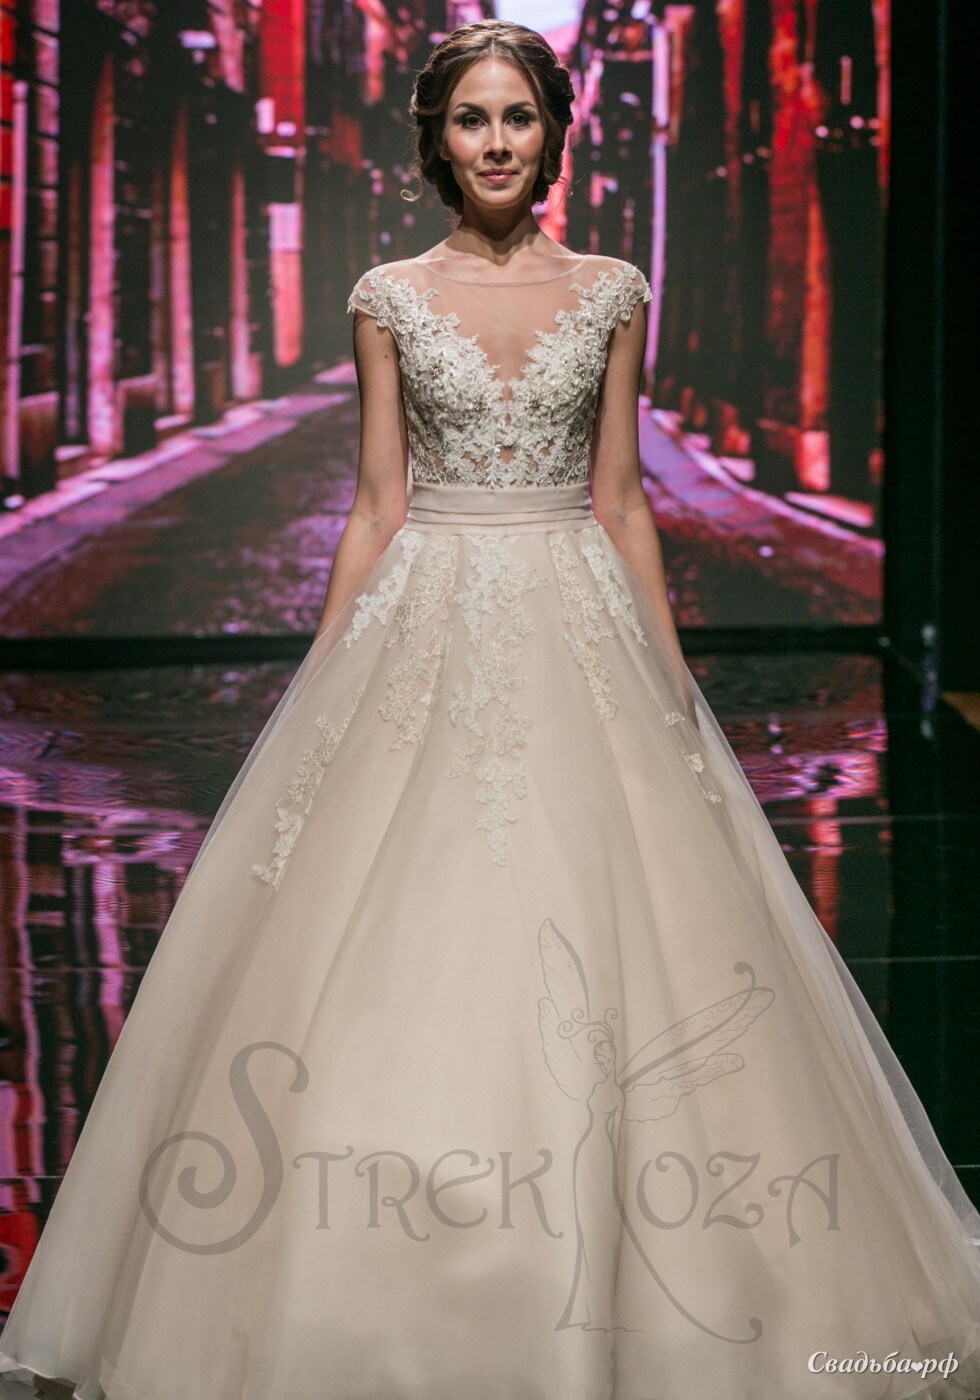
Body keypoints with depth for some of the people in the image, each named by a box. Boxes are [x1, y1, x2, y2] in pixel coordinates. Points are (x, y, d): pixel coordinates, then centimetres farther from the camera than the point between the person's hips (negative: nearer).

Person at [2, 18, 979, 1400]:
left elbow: (620, 494, 7)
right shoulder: (390, 298, 4)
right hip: (427, 630, 0)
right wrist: (323, 686, 1)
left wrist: (672, 674, 4)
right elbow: (377, 501, 4)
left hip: (580, 628, 1)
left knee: (601, 948, -1)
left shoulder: (611, 292, 6)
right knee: (402, 959, -1)